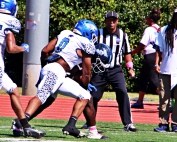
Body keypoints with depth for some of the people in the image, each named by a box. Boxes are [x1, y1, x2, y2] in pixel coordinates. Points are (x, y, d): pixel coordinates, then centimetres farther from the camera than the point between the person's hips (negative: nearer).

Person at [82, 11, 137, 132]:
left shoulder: (122, 35, 3)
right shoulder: (98, 34, -2)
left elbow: (127, 52, 12)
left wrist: (130, 68, 4)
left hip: (116, 70, 0)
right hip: (100, 71, 0)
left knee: (123, 93, -16)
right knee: (93, 96, 2)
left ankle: (128, 123, -11)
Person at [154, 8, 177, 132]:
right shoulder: (164, 31, 7)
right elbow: (159, 49, 8)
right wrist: (157, 63, -2)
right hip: (165, 70, 1)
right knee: (164, 98, 2)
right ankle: (164, 123, 5)